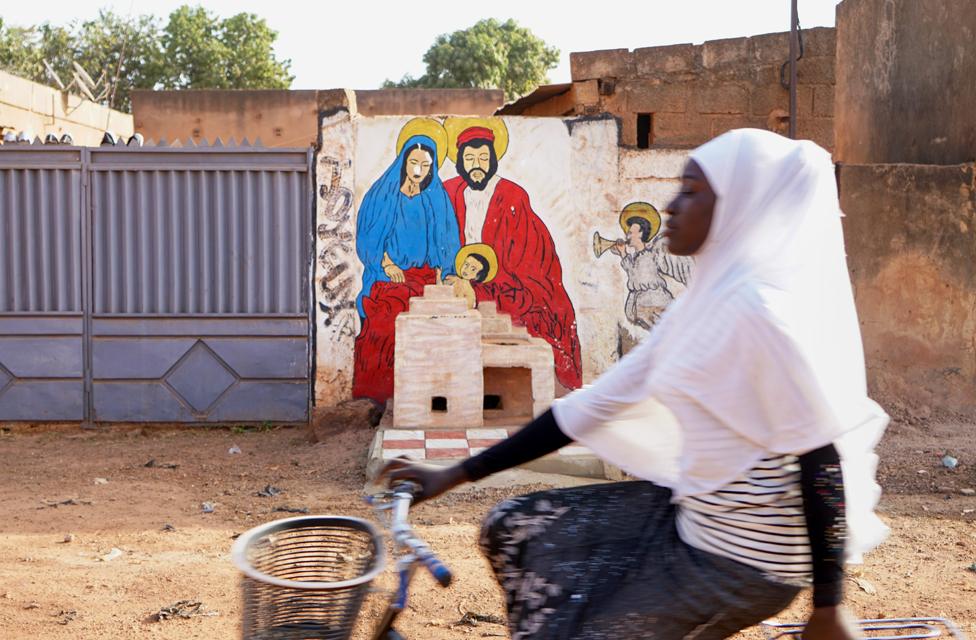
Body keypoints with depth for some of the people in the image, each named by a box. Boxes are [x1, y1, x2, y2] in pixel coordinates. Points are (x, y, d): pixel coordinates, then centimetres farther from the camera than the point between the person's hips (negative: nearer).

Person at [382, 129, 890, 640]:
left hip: (742, 556, -9)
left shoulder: (760, 307, -21)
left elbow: (821, 461, -21)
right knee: (514, 529, 11)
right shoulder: (709, 301, 7)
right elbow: (596, 403, 7)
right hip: (693, 514, 9)